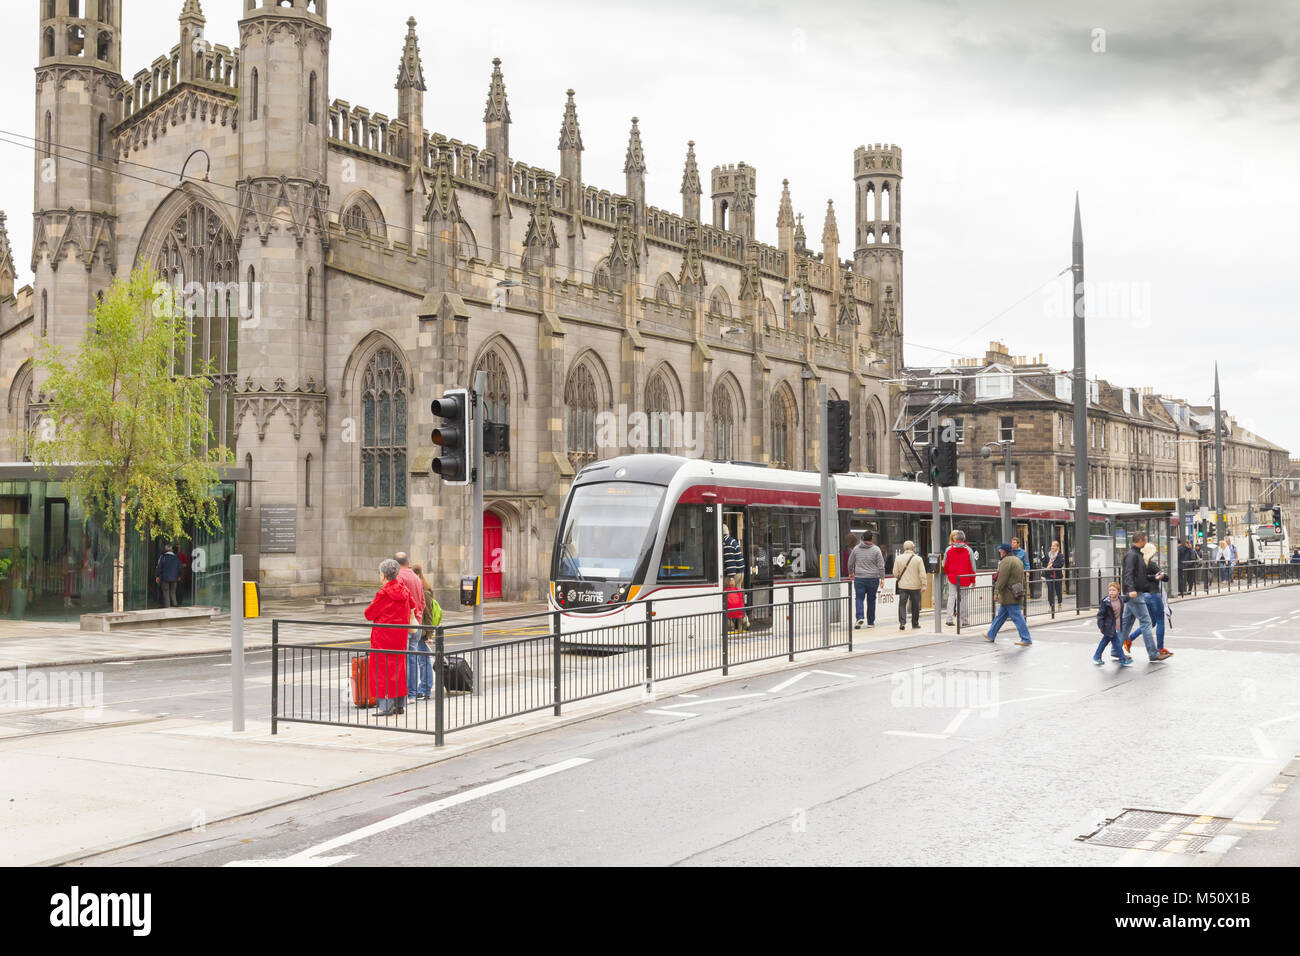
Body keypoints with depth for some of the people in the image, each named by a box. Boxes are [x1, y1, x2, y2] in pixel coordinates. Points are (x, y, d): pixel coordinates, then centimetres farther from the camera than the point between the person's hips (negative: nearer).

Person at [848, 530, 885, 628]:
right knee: (871, 600, 9)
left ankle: (859, 617, -20)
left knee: (859, 598, 2)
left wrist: (851, 573, 30)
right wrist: (882, 578, 0)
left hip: (859, 578, 1)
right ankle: (870, 622, 14)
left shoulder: (856, 548, 4)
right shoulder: (876, 549, -2)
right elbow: (881, 565, -5)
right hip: (873, 578, 0)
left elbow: (850, 563, 13)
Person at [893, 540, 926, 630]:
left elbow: (895, 573, 0)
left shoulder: (899, 558, -2)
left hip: (902, 586, 0)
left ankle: (902, 622, -15)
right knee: (915, 605, 12)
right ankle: (915, 623, 20)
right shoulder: (918, 559, -4)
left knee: (902, 604, 1)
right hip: (915, 586, 0)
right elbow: (922, 574, -7)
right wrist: (923, 585, -3)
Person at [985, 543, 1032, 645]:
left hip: (1009, 596, -10)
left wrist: (996, 592, -14)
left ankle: (1026, 640, -5)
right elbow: (1022, 578, 20)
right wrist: (1021, 591, 25)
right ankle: (991, 635, 26)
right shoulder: (1018, 560, 15)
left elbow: (1002, 579, -20)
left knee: (1017, 617, -6)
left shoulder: (1006, 561, -16)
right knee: (1000, 616, 17)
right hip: (1017, 594, 10)